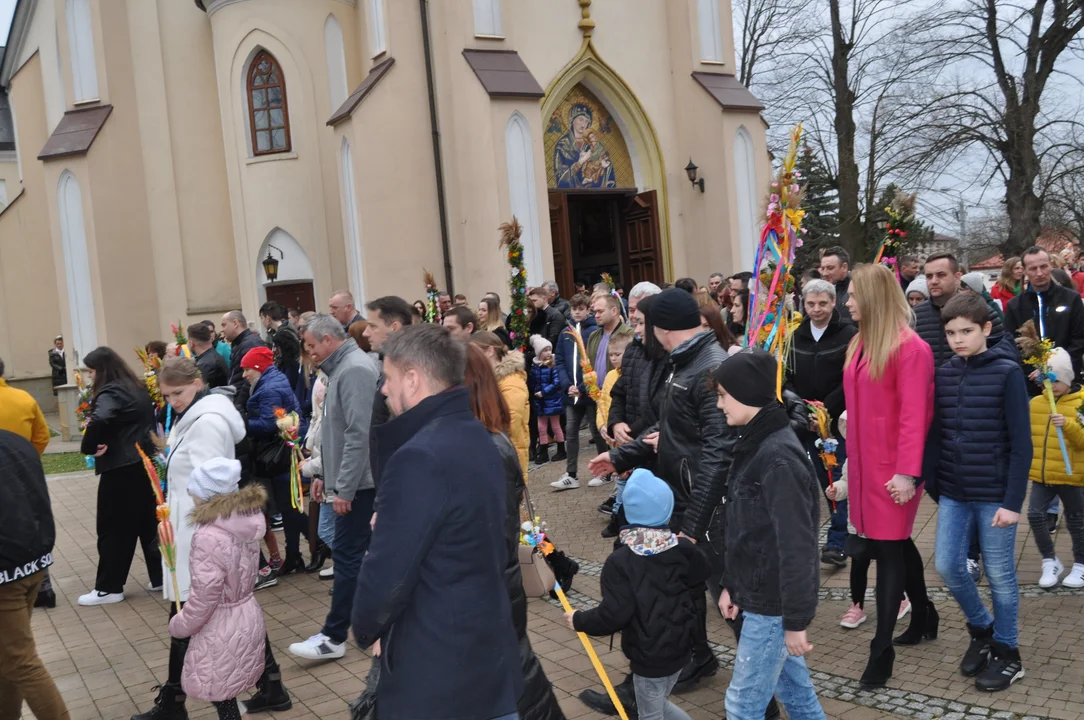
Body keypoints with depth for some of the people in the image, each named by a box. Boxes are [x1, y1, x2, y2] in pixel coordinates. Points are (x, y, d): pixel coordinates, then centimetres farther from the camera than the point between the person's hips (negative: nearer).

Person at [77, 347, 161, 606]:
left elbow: (99, 421, -33)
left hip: (121, 468, -9)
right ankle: (161, 576, 20)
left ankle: (109, 588, 10)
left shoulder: (110, 393, -15)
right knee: (149, 522, 14)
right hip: (144, 463, 9)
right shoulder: (136, 388, 13)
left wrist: (90, 446, -18)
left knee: (114, 528, 2)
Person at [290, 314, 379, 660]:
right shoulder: (341, 368, 16)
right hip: (351, 481, 10)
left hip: (357, 483, -10)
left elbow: (358, 434, -24)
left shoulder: (355, 369, -17)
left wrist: (344, 487, -23)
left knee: (346, 555, -5)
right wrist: (326, 476, 20)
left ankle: (334, 637, 0)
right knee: (364, 552, 15)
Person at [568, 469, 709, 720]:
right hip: (680, 647, 6)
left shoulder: (620, 561, -22)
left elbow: (615, 614, -23)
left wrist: (580, 620, -8)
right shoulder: (682, 547, -5)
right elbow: (699, 578, 14)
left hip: (649, 656, -6)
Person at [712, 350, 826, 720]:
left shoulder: (779, 457, -23)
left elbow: (796, 546, -24)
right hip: (759, 593, 9)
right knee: (794, 687, 19)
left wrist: (796, 619, -21)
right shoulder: (753, 445, 7)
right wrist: (730, 584, 16)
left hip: (773, 603, -9)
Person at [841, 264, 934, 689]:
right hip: (864, 463, 8)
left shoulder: (911, 348, -15)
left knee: (889, 550, -1)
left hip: (893, 467, -7)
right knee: (896, 543, 18)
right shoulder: (860, 343, 9)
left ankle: (882, 649, 6)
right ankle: (922, 615, 36)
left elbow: (914, 415, -19)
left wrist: (908, 472, -21)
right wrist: (851, 459, 14)